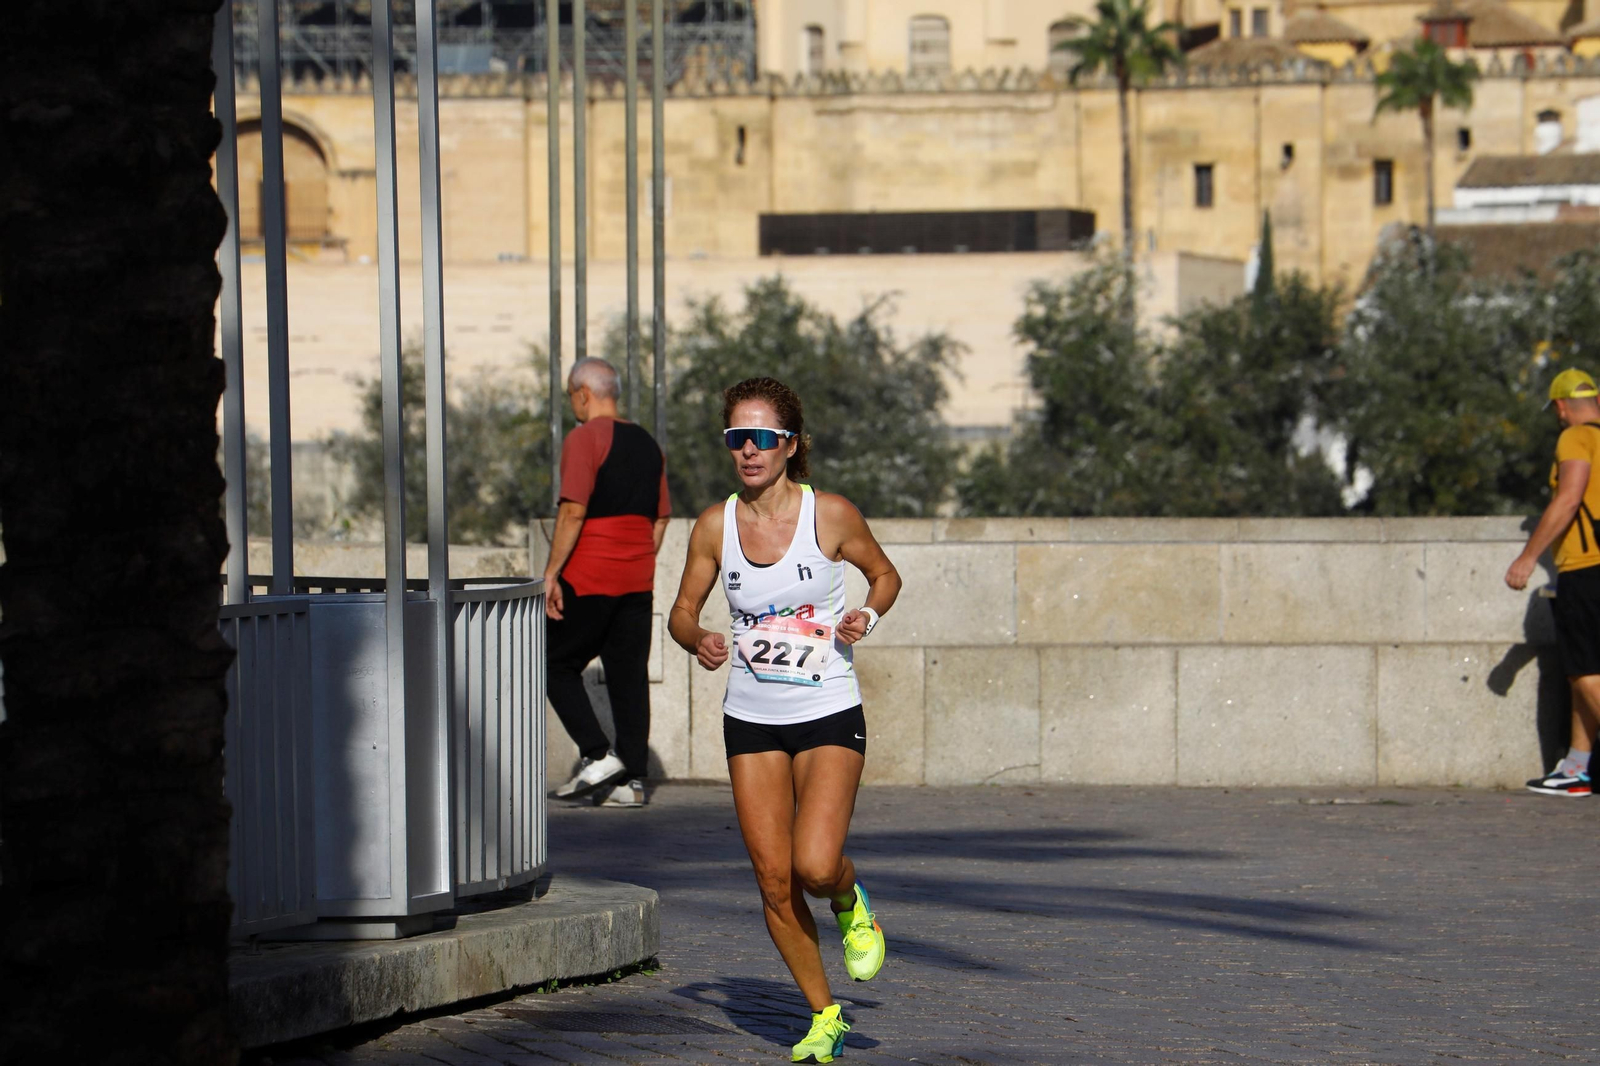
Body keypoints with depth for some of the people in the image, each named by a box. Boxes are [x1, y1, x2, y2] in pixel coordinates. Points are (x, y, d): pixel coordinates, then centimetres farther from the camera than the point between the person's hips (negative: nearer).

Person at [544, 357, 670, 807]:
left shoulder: (584, 439, -9)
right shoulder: (647, 445, 13)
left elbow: (573, 511, -17)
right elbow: (661, 517, 17)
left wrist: (551, 574, -14)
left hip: (589, 579, -7)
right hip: (638, 579, 7)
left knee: (558, 664, 5)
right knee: (629, 673, 7)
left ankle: (598, 756, -7)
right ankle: (631, 779, 3)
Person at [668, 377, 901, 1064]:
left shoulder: (831, 515, -9)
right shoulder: (715, 525, -3)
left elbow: (885, 575, 7)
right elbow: (683, 610, 9)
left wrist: (866, 616, -12)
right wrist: (698, 640, -12)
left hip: (829, 716, -3)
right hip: (751, 720, 3)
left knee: (815, 866, -20)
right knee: (774, 880, 1)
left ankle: (851, 901, 18)